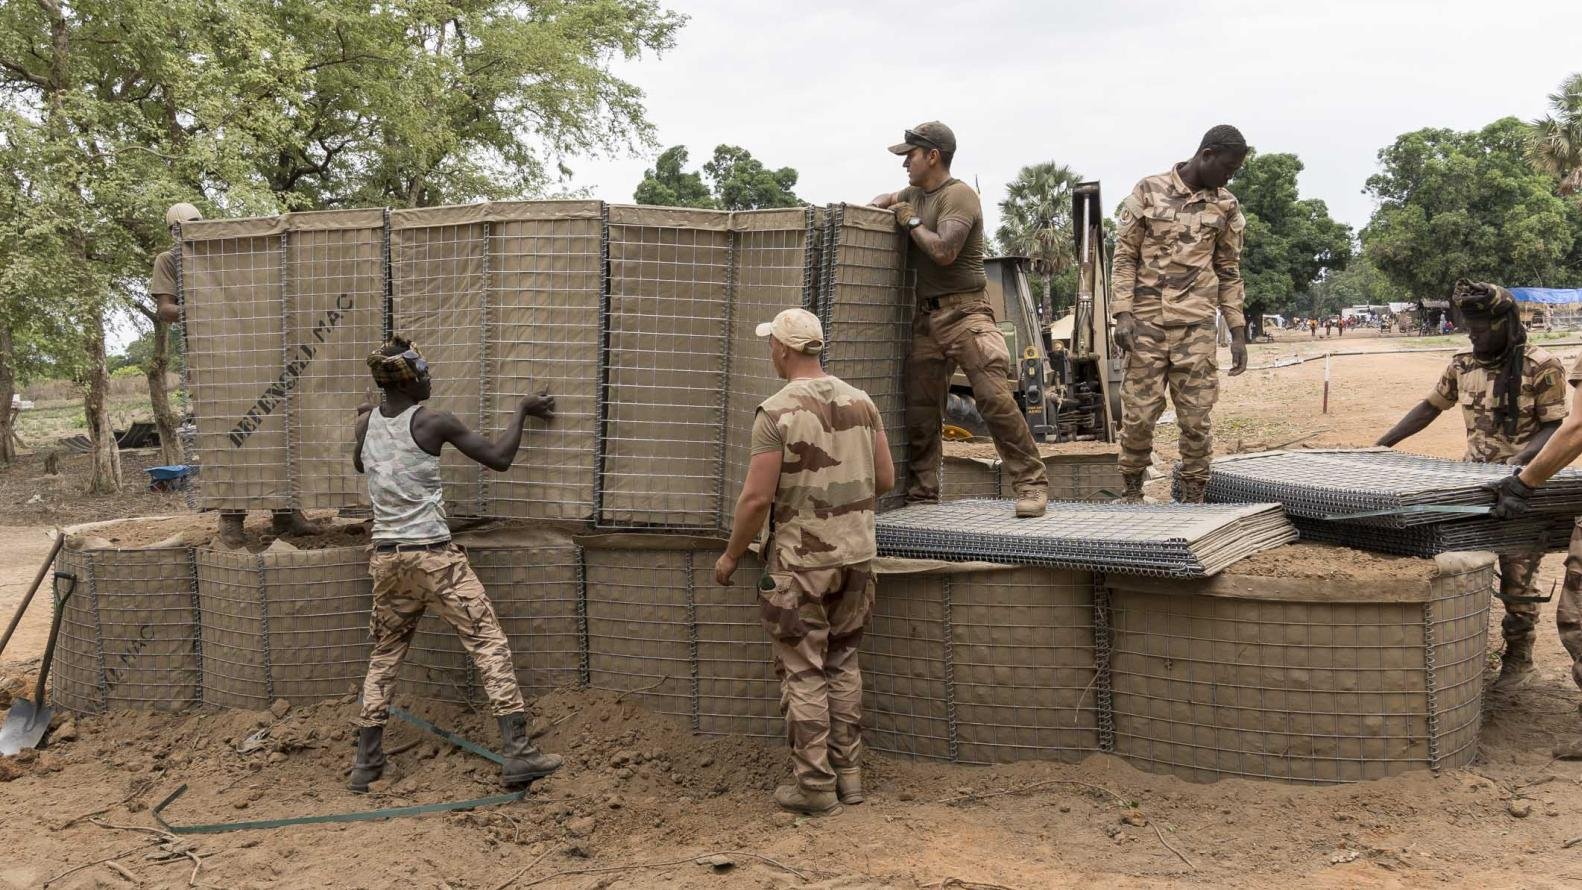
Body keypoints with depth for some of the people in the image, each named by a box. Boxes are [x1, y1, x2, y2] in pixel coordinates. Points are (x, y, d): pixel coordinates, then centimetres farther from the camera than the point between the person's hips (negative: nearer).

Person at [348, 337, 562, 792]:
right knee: (490, 643, -1)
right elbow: (498, 458, -6)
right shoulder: (434, 422, -10)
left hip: (386, 557, 6)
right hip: (435, 556, -5)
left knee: (384, 654, 18)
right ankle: (516, 752, -7)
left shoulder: (364, 423, 6)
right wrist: (522, 410, 5)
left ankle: (366, 762, 19)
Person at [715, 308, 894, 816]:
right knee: (843, 665, 17)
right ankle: (848, 773, 21)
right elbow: (885, 480, 8)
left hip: (801, 562, -6)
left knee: (804, 674, 3)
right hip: (855, 553, 6)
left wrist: (731, 555, -3)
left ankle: (815, 786, 8)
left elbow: (757, 498, -16)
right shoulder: (859, 402, 4)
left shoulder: (777, 412, -15)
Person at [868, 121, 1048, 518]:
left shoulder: (958, 195, -10)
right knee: (918, 411, 8)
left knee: (995, 399, -16)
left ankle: (1031, 485, -11)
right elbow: (884, 201, 39)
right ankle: (920, 493, 18)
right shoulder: (915, 193, 17)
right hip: (925, 316, 9)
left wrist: (911, 220, -7)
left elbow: (944, 252, -22)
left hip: (964, 313, -8)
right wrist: (880, 206, 15)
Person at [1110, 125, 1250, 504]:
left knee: (1195, 416, 0)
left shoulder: (1225, 207, 8)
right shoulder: (1148, 191, 1)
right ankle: (1131, 491, 17)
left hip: (1196, 326, 2)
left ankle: (1193, 497, 10)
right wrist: (1122, 314, -9)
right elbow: (1125, 256, 1)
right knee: (1138, 412, 0)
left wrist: (1238, 332, 9)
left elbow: (1229, 272, 13)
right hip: (1147, 322, -2)